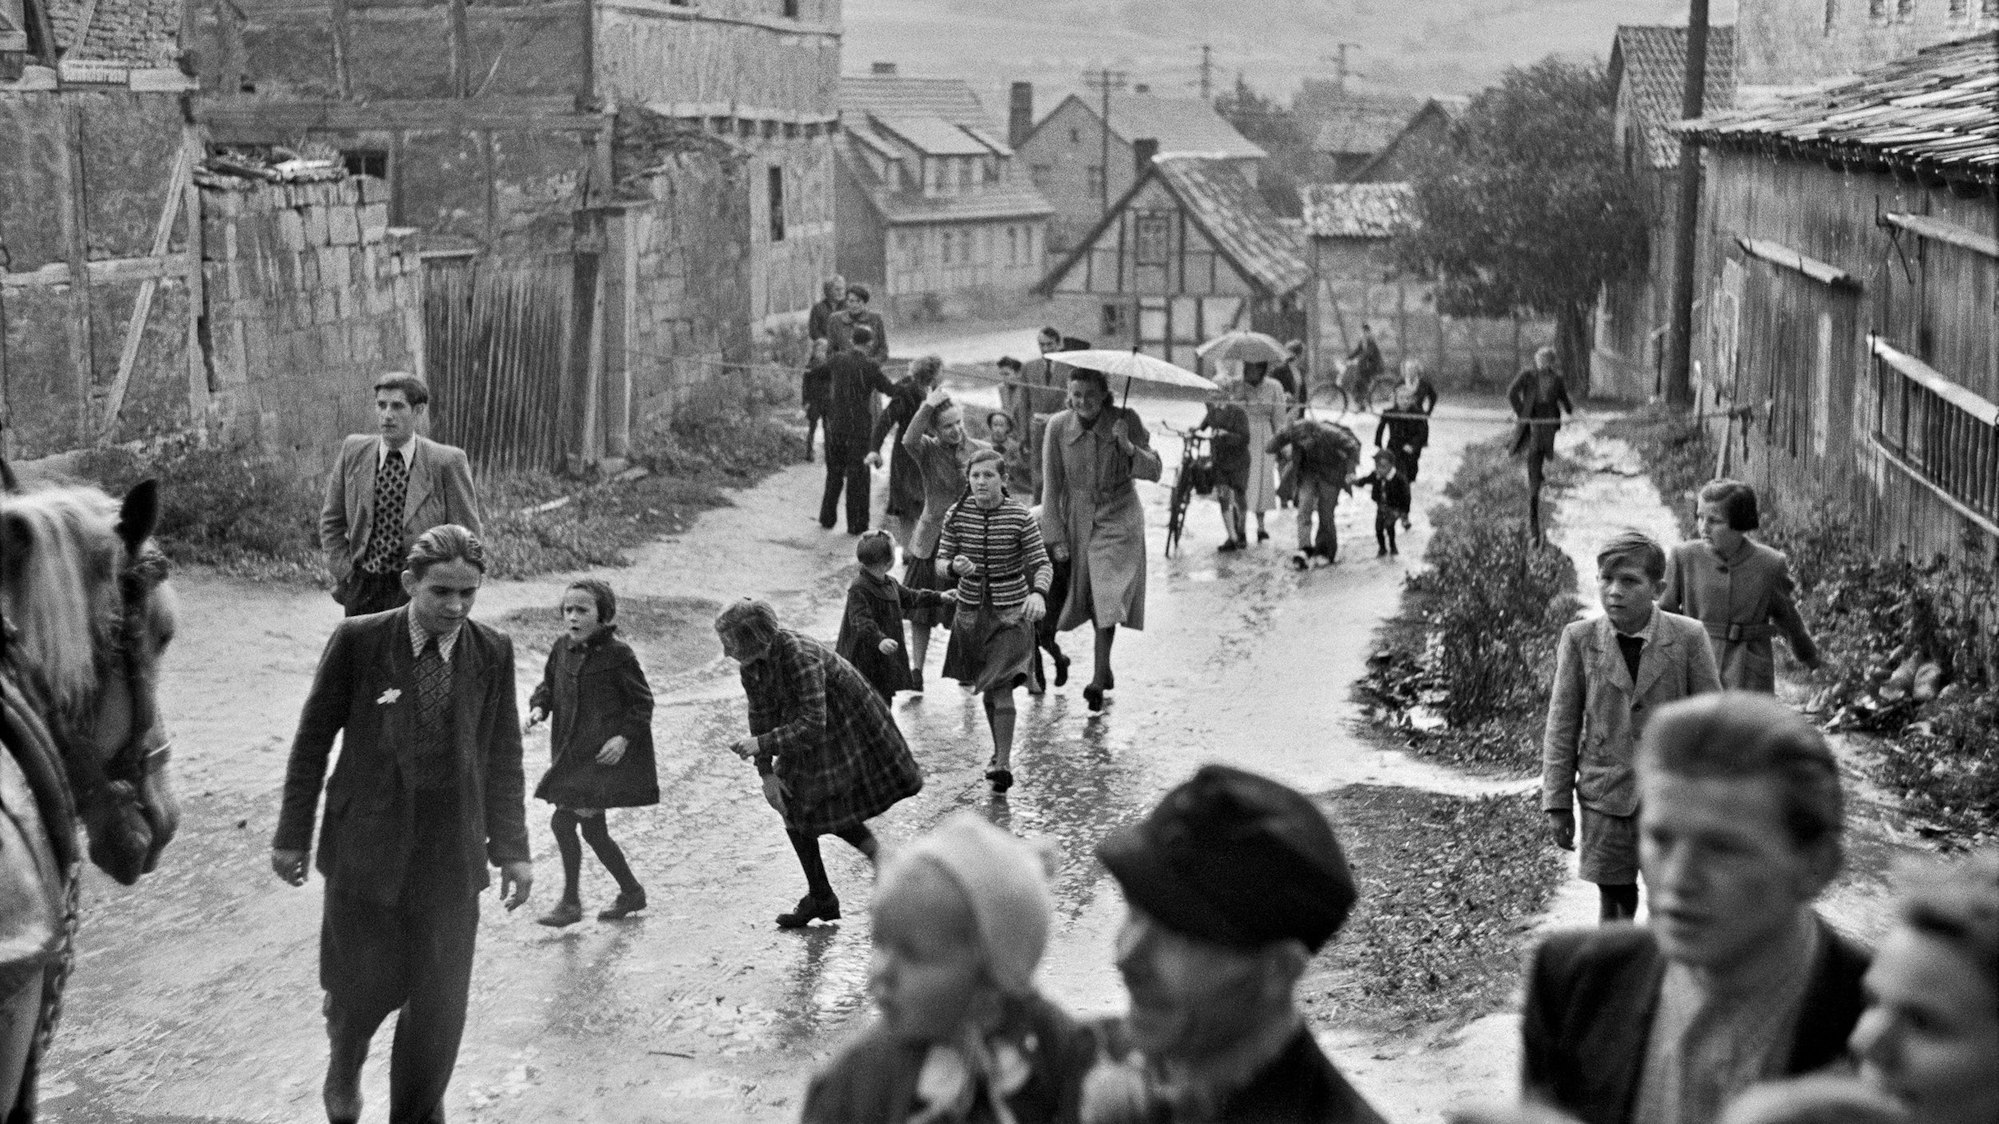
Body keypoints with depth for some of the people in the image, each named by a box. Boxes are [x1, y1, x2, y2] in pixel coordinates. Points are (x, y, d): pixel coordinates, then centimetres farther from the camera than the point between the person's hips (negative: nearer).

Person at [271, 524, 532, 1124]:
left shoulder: (493, 652, -4)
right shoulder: (358, 640, -10)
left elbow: (502, 756, 3)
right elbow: (313, 739, -1)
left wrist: (512, 849, -2)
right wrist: (293, 834, 1)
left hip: (449, 854, 1)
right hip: (365, 845, -1)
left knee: (439, 1001, 0)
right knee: (363, 986, 7)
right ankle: (344, 1068, 41)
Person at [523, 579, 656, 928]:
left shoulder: (618, 654, -12)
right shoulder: (561, 650, 4)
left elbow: (642, 701, -7)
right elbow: (548, 686, 18)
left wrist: (624, 737, -18)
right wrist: (538, 707, -2)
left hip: (604, 755, -7)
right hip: (571, 753, 7)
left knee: (563, 820, -14)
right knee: (593, 830, 13)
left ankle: (570, 901, -1)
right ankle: (631, 891, 29)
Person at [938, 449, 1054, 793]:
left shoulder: (1021, 517, -11)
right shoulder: (957, 515, -3)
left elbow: (1042, 564, -11)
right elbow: (941, 563, 2)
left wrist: (1039, 594, -31)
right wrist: (955, 566, -23)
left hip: (1011, 612, -3)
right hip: (971, 611, 3)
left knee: (1002, 687, -13)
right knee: (986, 689, 12)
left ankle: (1003, 765, -12)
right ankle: (1000, 751, 31)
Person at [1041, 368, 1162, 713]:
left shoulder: (1126, 421, -10)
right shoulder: (1058, 426, -7)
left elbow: (1154, 472, -11)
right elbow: (1051, 486, -3)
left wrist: (1128, 447, -29)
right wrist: (1056, 538, -6)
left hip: (1118, 519, -2)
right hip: (1077, 521, 3)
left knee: (1107, 596, -14)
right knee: (1091, 596, 10)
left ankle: (1099, 677, -12)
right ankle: (1105, 670, 28)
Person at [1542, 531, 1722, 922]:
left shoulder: (1688, 637, -6)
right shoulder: (1578, 640, -3)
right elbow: (1562, 725, 1)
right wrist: (1557, 803, 0)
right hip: (1605, 798, 1)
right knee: (1615, 903, 9)